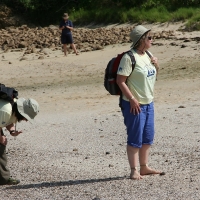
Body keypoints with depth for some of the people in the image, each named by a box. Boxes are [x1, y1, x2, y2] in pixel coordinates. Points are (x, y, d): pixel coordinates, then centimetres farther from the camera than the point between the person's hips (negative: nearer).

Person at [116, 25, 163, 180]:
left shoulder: (148, 55, 9)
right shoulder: (129, 57, -16)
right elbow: (120, 81, -18)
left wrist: (156, 65, 1)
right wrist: (132, 99, -20)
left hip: (149, 103, 8)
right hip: (134, 104, -8)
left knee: (148, 138, 13)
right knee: (135, 138, -3)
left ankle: (144, 167, 24)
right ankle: (134, 170, 4)